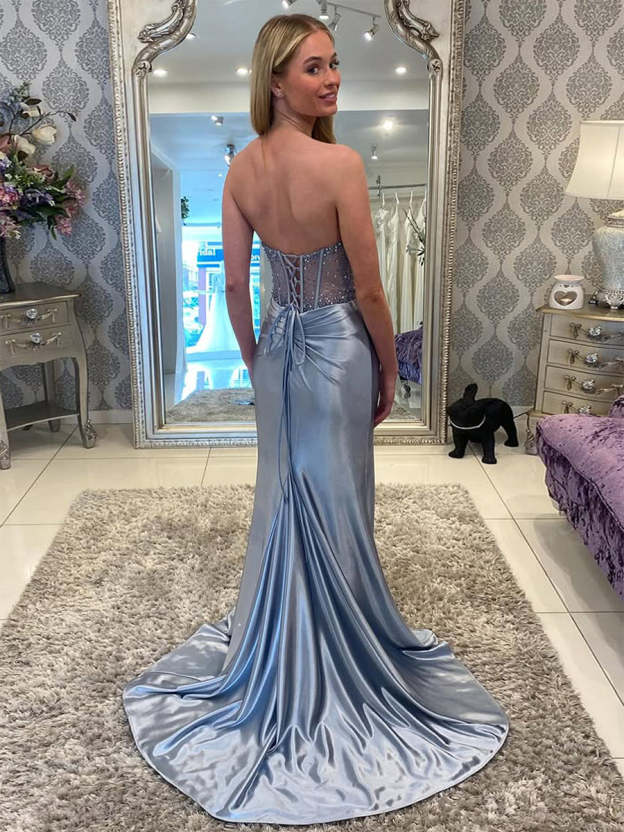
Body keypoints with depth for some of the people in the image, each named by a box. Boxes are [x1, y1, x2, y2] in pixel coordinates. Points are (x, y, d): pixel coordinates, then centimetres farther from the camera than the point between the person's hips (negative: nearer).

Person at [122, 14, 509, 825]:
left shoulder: (241, 167, -1)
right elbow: (368, 288, -16)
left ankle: (279, 644, 36)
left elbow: (235, 282, 2)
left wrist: (252, 359, 14)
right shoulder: (342, 163, -19)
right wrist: (389, 371, -3)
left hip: (278, 345, 6)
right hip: (338, 345, -5)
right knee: (336, 503, 9)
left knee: (282, 495, 18)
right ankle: (341, 647, 27)